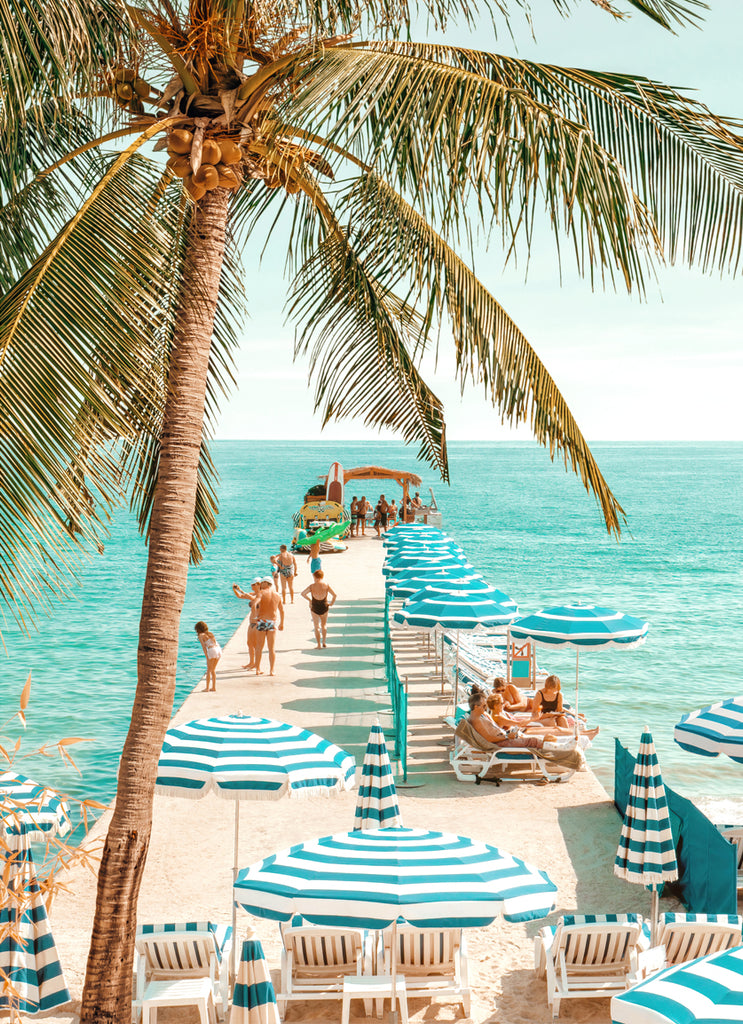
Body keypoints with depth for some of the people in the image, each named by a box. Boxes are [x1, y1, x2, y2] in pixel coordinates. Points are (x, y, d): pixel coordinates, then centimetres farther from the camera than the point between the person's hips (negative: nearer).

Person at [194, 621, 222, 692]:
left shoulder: (201, 635, 8)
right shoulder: (210, 633, 26)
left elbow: (204, 647, -1)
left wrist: (207, 658, -4)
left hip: (212, 650, -6)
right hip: (219, 649, 6)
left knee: (209, 670, 7)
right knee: (213, 670, 19)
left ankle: (207, 688, 8)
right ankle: (214, 687, 20)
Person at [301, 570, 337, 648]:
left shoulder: (312, 586, -9)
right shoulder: (327, 585, -8)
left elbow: (303, 593, -7)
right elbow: (334, 595, -12)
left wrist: (310, 600, 4)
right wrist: (331, 603, 1)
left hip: (314, 608, -1)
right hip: (324, 607, 1)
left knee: (317, 627, 12)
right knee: (324, 625, 24)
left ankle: (319, 644, 9)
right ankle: (324, 642, 24)